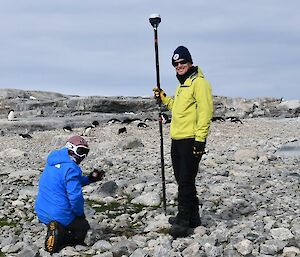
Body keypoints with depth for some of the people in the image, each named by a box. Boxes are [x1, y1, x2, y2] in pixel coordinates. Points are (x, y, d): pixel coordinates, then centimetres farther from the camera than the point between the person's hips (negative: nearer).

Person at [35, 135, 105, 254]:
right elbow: (75, 196, -23)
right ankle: (59, 236, -2)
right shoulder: (70, 168, -20)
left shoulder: (52, 164, 9)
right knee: (84, 228, 18)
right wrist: (80, 213, -4)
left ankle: (56, 232, 5)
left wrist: (89, 179, 13)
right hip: (60, 215, -8)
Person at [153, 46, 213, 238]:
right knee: (183, 180, 15)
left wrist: (200, 139, -23)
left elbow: (205, 112, -18)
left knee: (186, 181, -9)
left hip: (191, 141, -10)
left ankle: (183, 222, -5)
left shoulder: (199, 82, -10)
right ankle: (192, 217, 26)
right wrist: (164, 99, 20)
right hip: (177, 140, 10)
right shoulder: (182, 85, 20)